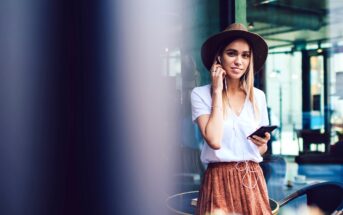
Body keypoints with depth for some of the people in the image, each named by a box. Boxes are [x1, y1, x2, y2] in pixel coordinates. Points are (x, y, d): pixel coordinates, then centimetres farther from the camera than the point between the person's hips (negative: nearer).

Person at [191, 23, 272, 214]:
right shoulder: (201, 94, -6)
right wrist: (218, 91, -13)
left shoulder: (258, 96, 7)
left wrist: (262, 144, -9)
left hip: (253, 180, 4)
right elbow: (214, 141, -21)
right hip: (220, 181, -4)